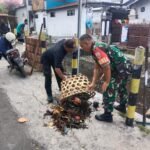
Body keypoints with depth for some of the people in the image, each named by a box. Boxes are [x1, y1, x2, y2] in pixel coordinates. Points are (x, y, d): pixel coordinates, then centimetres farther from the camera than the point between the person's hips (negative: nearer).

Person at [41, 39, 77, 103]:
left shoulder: (65, 41, -25)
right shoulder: (58, 52, -46)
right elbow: (57, 68, -49)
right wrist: (64, 79, -50)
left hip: (54, 57, 7)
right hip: (46, 59, -7)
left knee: (60, 74, 4)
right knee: (48, 76, -14)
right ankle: (49, 95, -3)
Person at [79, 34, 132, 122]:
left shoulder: (97, 49, -21)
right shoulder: (97, 48, 11)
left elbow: (106, 67, -27)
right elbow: (97, 68, 11)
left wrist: (107, 82, -15)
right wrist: (93, 83, 9)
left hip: (120, 69, -11)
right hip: (125, 67, 11)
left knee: (108, 90, -2)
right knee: (121, 88, 28)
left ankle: (107, 115, 12)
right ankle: (122, 106, 51)